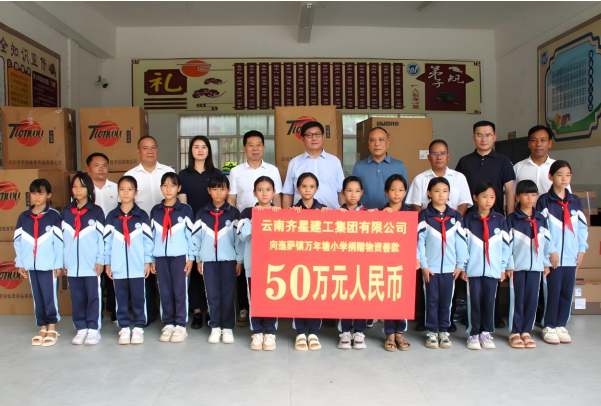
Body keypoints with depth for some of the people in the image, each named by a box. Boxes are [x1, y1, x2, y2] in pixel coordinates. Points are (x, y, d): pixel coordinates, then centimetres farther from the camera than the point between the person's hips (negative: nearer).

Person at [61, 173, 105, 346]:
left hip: (91, 264, -3)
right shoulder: (66, 212, 10)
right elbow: (63, 238, 11)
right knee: (77, 298, 8)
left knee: (93, 296, 0)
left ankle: (93, 329, 8)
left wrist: (100, 260, -6)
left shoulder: (96, 211, 0)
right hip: (72, 264, 3)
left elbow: (101, 237, -2)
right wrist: (63, 261, 7)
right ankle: (81, 328, 18)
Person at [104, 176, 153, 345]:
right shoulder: (112, 216, 5)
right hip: (118, 266, 1)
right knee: (121, 298, 8)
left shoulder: (142, 215, 1)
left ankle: (138, 327, 15)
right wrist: (107, 263, 4)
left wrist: (148, 262, -1)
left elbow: (148, 240, 1)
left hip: (137, 266, -1)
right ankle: (124, 327, 19)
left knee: (138, 298, 4)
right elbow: (107, 241, 6)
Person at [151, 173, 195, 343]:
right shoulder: (155, 211, 10)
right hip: (161, 256, 3)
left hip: (179, 256, -3)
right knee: (165, 292, 6)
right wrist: (152, 259, 9)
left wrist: (191, 258, -4)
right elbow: (152, 235, 12)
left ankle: (180, 325, 8)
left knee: (180, 291, 0)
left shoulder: (185, 209, 1)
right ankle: (168, 324, 16)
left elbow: (191, 234, 0)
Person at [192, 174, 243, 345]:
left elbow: (239, 237, 0)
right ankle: (215, 327, 15)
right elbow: (196, 238, 7)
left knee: (228, 294, 2)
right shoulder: (202, 214, 5)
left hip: (228, 259, -1)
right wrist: (198, 259, 6)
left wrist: (239, 260, -1)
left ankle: (227, 327, 13)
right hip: (208, 259, 1)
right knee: (213, 294, 4)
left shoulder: (234, 213, 0)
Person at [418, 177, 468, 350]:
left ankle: (444, 331, 21)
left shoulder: (455, 216, 4)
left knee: (446, 300, 9)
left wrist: (460, 264, 2)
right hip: (431, 267, -2)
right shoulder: (423, 216, -3)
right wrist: (423, 265, -8)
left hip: (449, 267, 2)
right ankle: (432, 332, 16)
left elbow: (461, 241, 5)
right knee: (432, 300, 6)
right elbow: (419, 241, -5)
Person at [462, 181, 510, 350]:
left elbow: (505, 246, 7)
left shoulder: (500, 220, 5)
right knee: (474, 302, 2)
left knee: (489, 302, 5)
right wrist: (463, 267, -1)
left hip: (492, 270, 1)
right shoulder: (468, 220, 1)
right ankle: (473, 334, 13)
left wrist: (503, 268, 5)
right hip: (473, 269, -1)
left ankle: (486, 333, 18)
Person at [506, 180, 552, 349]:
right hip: (517, 266, -3)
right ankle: (514, 333, 11)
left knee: (532, 300, 6)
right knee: (517, 300, 2)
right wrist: (508, 265, -8)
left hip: (535, 266, 3)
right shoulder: (512, 219, -3)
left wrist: (546, 263, 8)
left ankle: (526, 332, 16)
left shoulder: (541, 219, 9)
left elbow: (546, 242, 11)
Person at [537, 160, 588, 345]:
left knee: (567, 292, 8)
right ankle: (549, 327, 12)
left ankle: (561, 325, 20)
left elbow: (582, 227, 12)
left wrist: (581, 250, 3)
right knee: (552, 291, -1)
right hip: (552, 256, -4)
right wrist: (551, 251, -12)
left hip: (571, 257, 4)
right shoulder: (544, 201, -3)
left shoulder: (575, 202, 10)